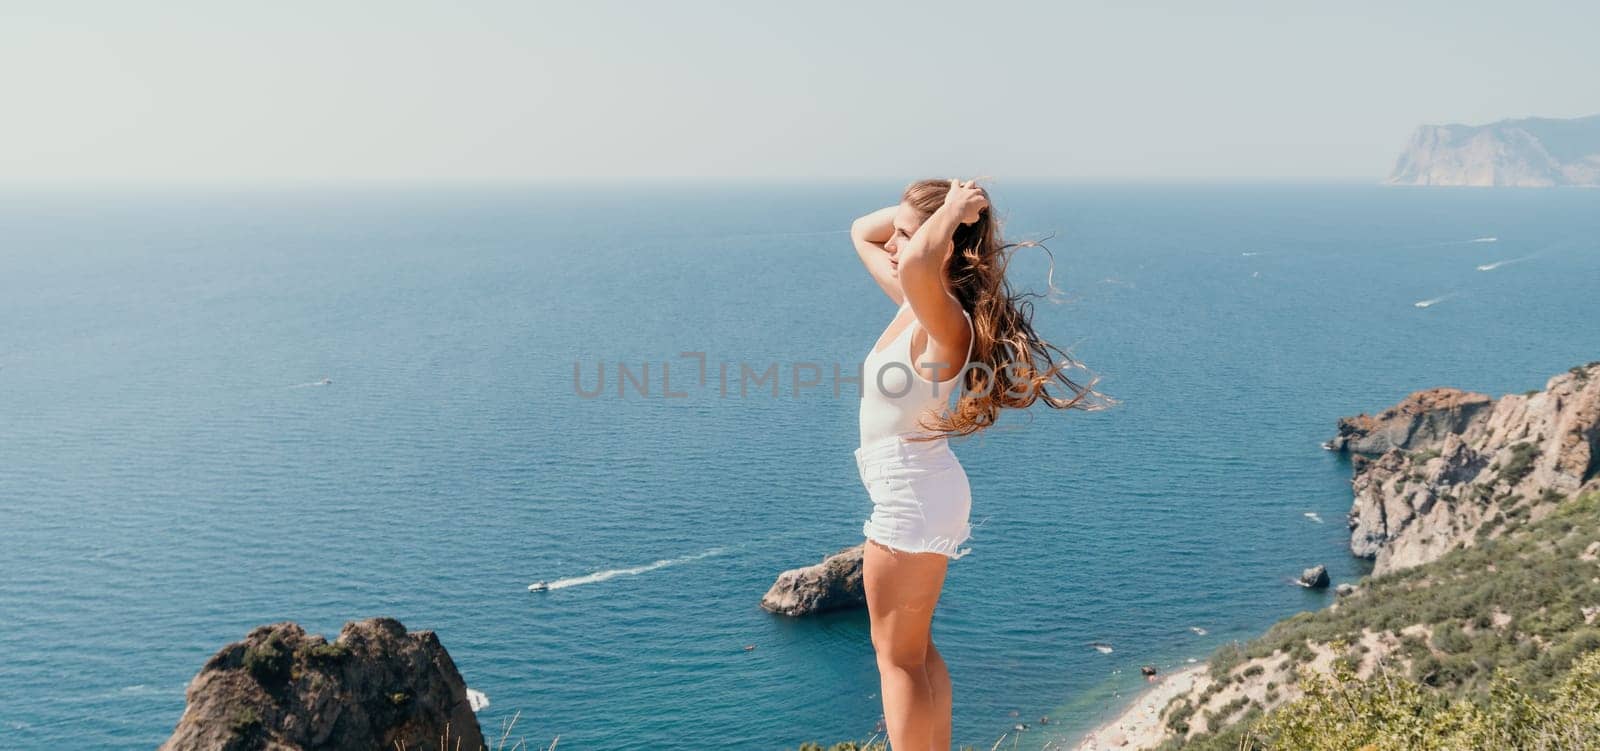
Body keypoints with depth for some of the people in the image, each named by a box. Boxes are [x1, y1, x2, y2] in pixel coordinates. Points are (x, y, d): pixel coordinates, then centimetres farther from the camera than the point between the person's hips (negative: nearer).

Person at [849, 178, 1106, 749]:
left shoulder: (947, 322, -23)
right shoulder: (914, 303, 4)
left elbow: (916, 264, -47)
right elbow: (861, 232, 18)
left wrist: (954, 210, -29)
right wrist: (919, 207, 3)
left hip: (912, 498, -10)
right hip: (913, 493, 10)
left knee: (897, 656, 4)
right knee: (915, 648, 21)